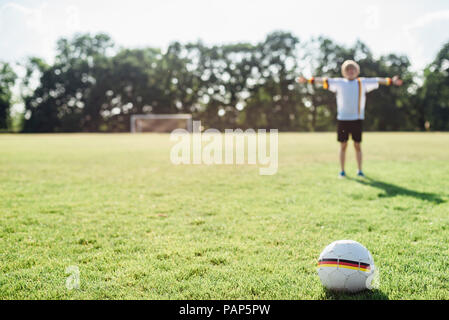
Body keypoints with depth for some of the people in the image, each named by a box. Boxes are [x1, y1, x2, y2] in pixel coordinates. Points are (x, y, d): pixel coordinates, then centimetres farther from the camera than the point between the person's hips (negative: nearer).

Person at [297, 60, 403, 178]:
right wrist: (308, 80, -10)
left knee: (357, 146, 5)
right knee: (343, 146, 4)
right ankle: (342, 171, 12)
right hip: (342, 119, 0)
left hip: (357, 119, 0)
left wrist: (391, 81, -7)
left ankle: (359, 170, 14)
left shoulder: (363, 83, 9)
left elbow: (378, 81, 5)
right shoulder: (339, 82, 6)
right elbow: (323, 80, -1)